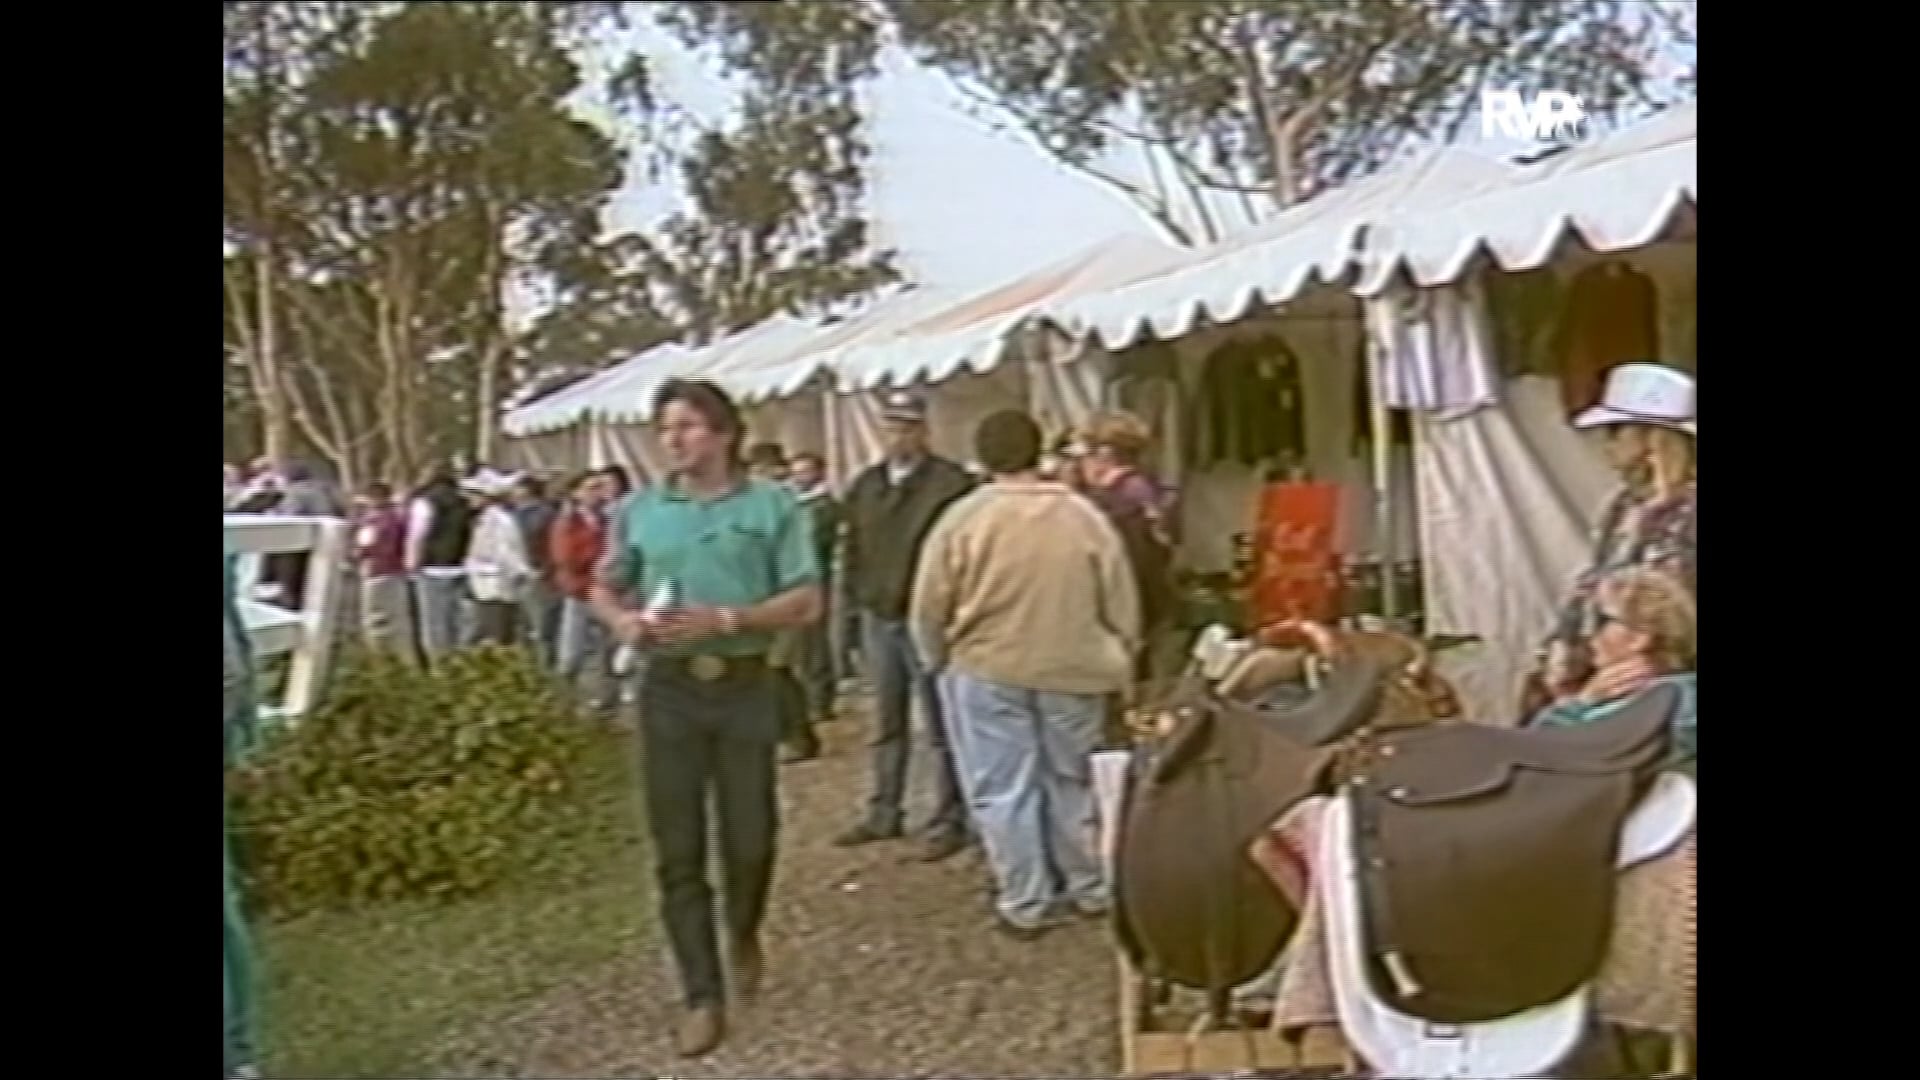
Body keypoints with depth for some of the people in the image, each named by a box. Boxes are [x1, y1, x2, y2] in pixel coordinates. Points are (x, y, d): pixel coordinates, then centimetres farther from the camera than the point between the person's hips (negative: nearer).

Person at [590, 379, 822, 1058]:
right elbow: (604, 590, 14)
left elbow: (805, 603, -6)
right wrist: (625, 623, -9)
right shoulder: (639, 510, 6)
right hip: (669, 689, 2)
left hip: (745, 687, -2)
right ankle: (703, 997, 11)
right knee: (678, 849, 2)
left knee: (750, 836, 9)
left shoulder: (772, 506, -2)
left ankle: (744, 937, 40)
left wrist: (724, 619, -18)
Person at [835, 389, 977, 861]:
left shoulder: (950, 483, -10)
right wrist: (861, 593, 7)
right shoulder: (864, 485, 10)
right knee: (887, 725, 17)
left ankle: (948, 822, 10)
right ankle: (883, 814, 27)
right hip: (878, 619, 6)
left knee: (940, 729, 1)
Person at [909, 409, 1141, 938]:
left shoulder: (963, 516, -8)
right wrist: (1119, 663, 16)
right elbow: (1122, 602, 2)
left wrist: (940, 660, 13)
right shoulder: (1084, 514, -2)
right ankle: (1091, 888, 27)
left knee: (1003, 790, 7)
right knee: (1073, 782, 17)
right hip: (1074, 670, 3)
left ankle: (1025, 904, 12)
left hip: (987, 671, -2)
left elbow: (929, 608, -4)